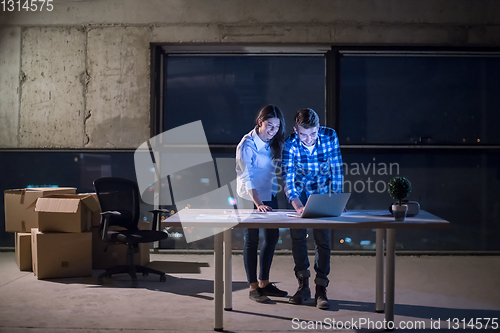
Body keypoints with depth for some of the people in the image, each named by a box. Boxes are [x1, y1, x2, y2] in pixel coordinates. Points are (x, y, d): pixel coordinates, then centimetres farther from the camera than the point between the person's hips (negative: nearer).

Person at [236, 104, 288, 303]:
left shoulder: (273, 143, 2)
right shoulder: (247, 145, -20)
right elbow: (247, 177, -26)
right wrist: (258, 203, -36)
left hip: (269, 194, 7)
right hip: (249, 197, -7)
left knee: (272, 236, 9)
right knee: (252, 239, -2)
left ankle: (264, 282, 22)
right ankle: (253, 288, 6)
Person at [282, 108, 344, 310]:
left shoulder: (330, 136, -23)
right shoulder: (290, 144, -25)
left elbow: (336, 170, -14)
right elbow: (288, 179, -33)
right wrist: (297, 206, -48)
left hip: (322, 191, 0)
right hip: (298, 191, 0)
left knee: (323, 239, -6)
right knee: (297, 237, 1)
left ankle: (321, 290, -1)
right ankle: (303, 286, 14)